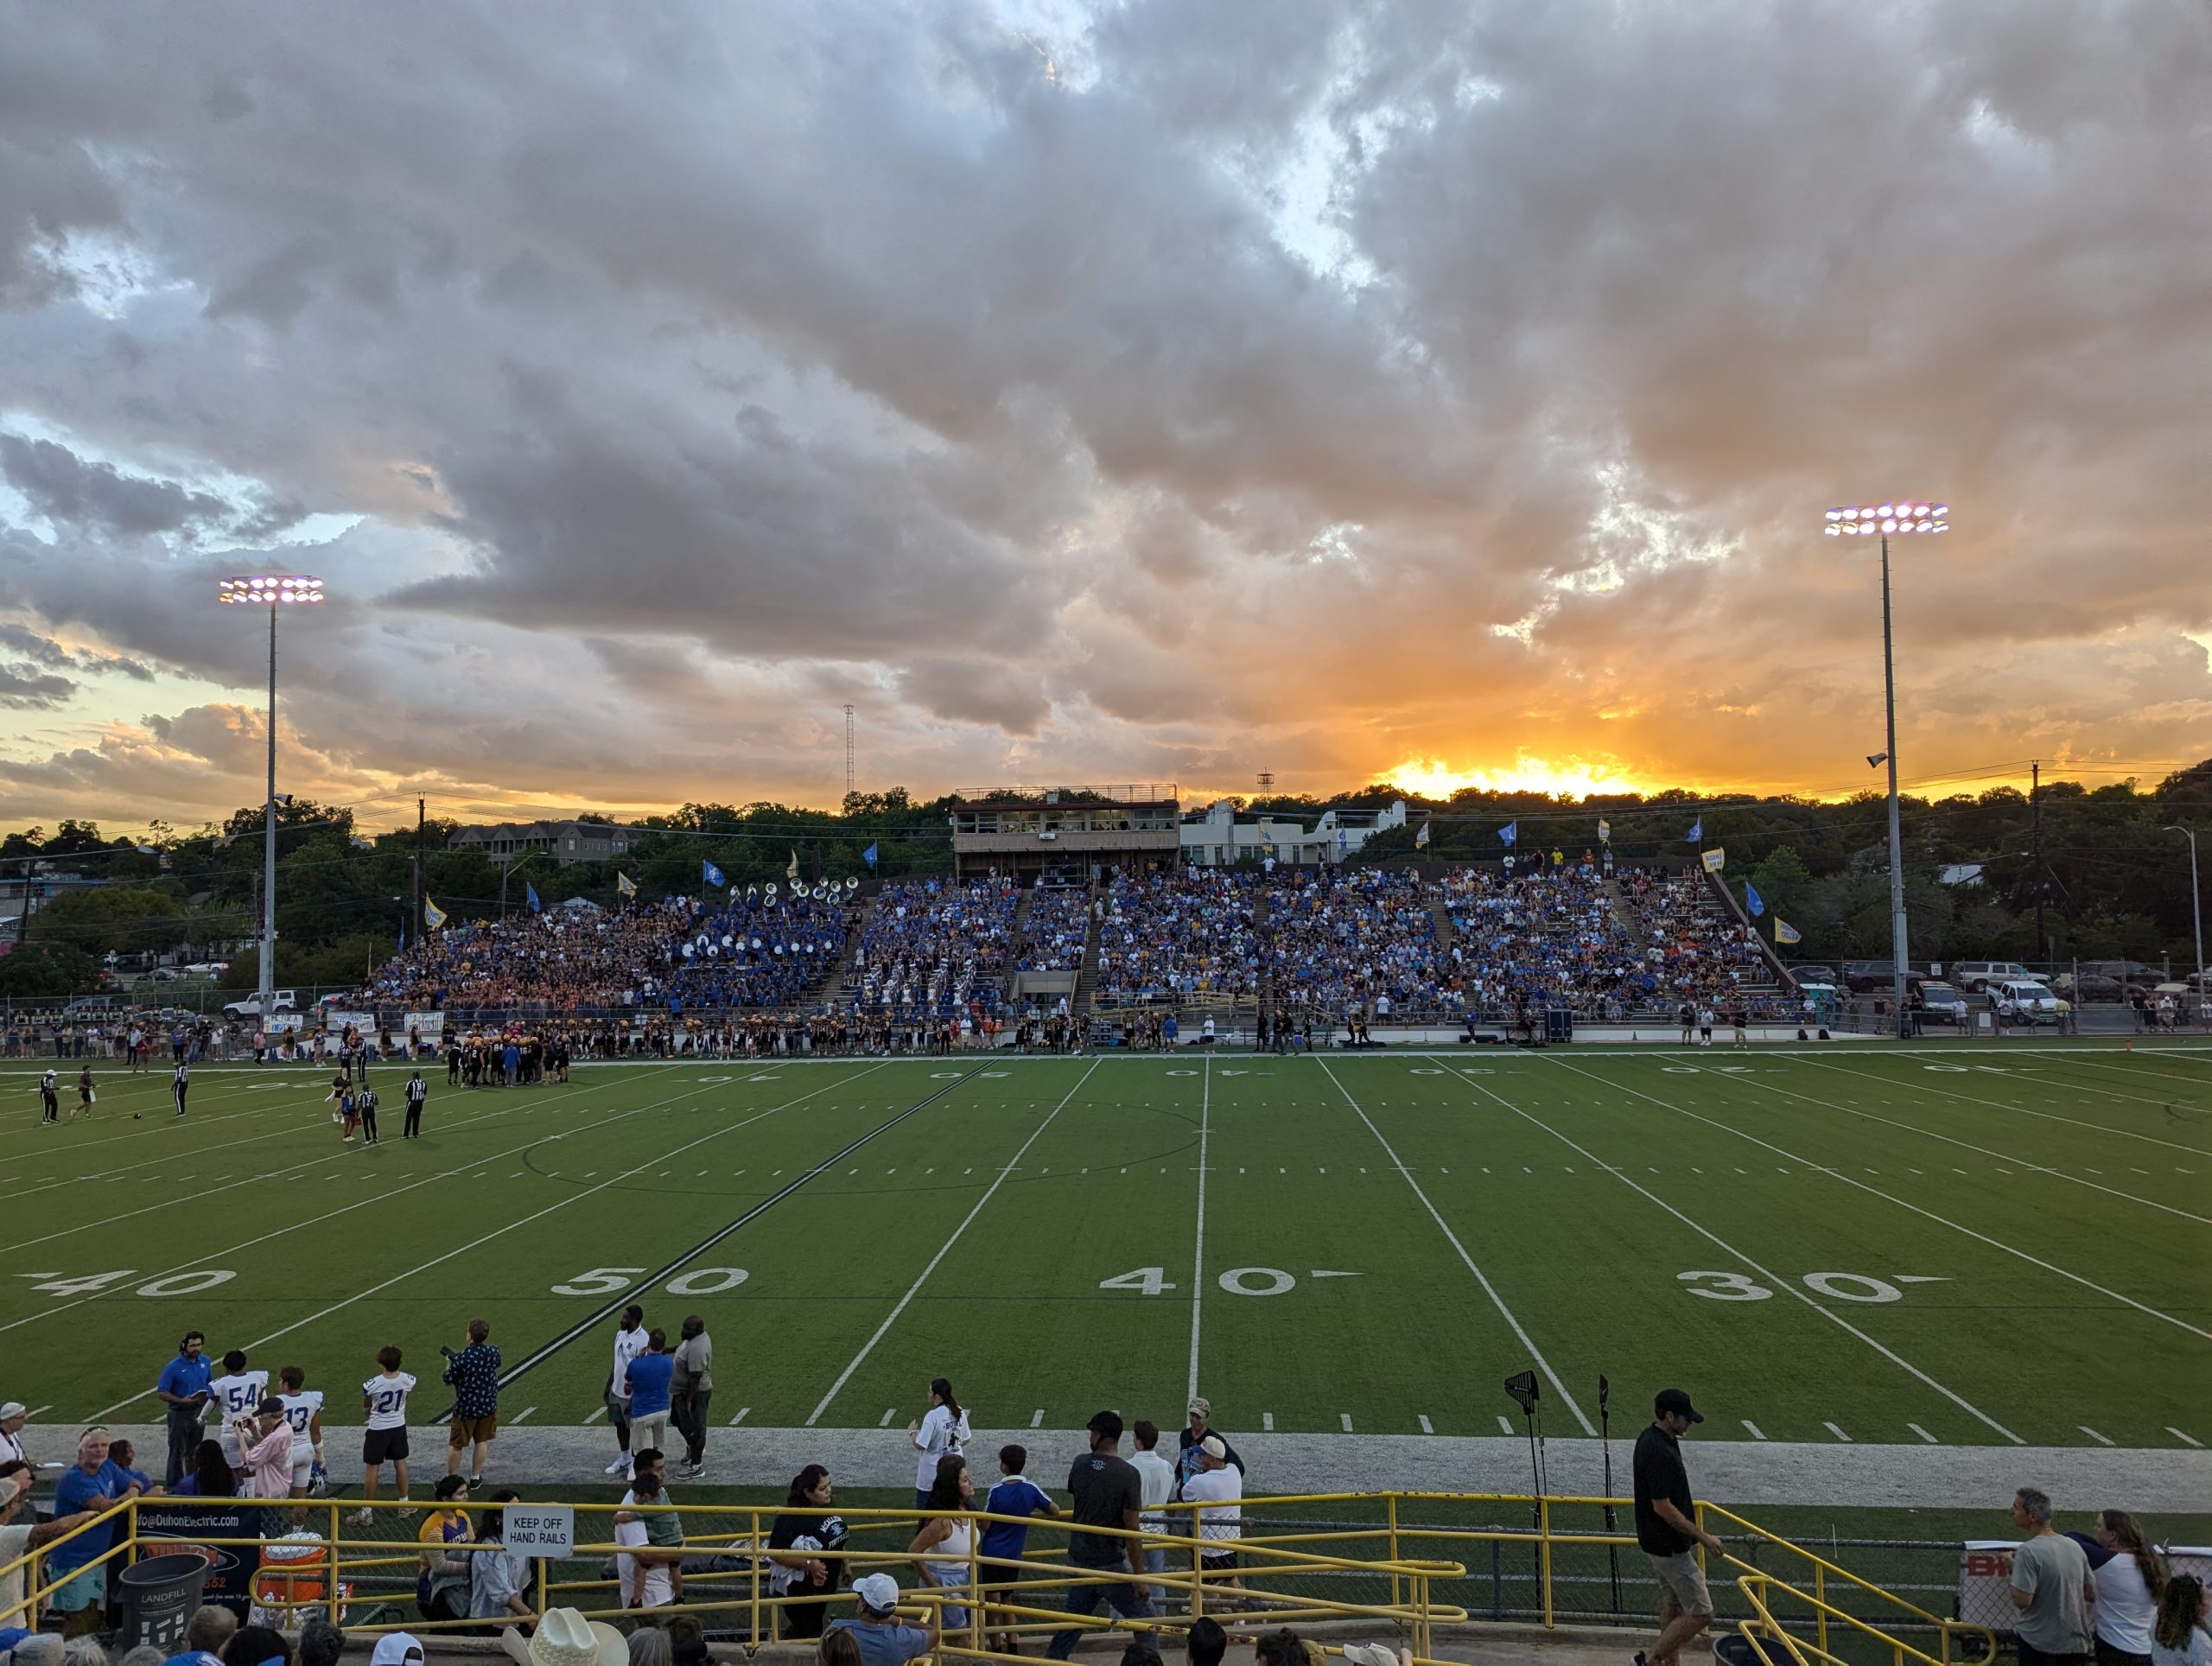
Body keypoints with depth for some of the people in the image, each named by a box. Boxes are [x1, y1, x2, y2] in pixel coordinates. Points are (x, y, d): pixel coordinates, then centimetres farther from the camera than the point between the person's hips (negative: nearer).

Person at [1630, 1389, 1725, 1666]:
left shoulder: (1651, 1438, 4)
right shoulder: (1658, 1452, -28)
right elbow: (1662, 1507, -26)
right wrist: (1702, 1536, -18)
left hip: (1662, 1541, 10)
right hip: (1668, 1546, -10)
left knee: (1673, 1605, 19)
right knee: (1700, 1613, -4)